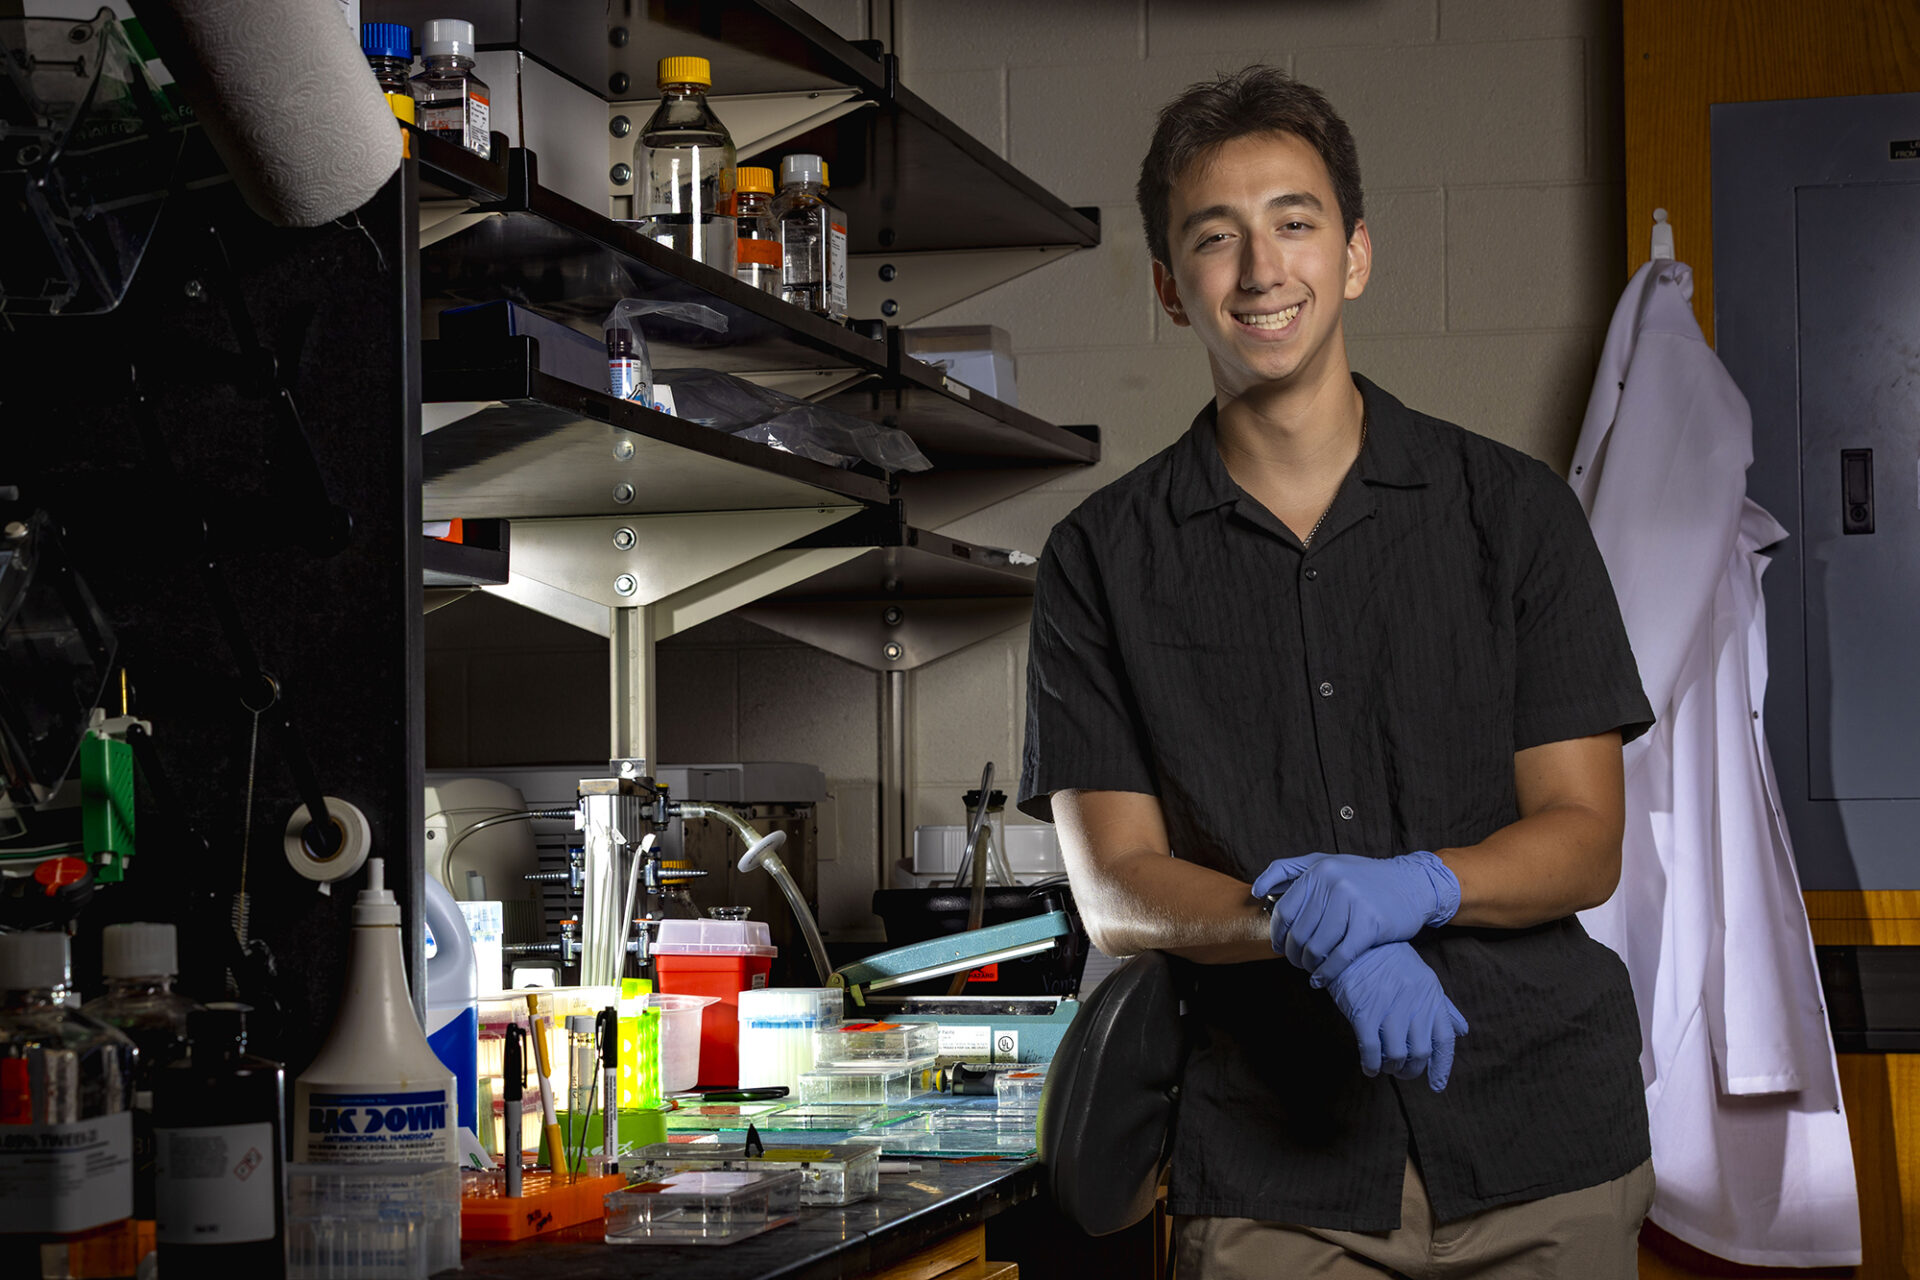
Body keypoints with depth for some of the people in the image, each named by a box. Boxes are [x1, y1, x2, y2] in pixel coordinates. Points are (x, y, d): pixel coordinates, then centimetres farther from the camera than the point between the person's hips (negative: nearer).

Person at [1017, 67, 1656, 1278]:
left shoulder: (1514, 508, 3)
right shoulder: (1103, 560, 3)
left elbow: (1586, 839, 0)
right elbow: (1115, 887, -3)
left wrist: (1410, 887, -20)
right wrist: (1316, 934, -21)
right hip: (1271, 1157, 0)